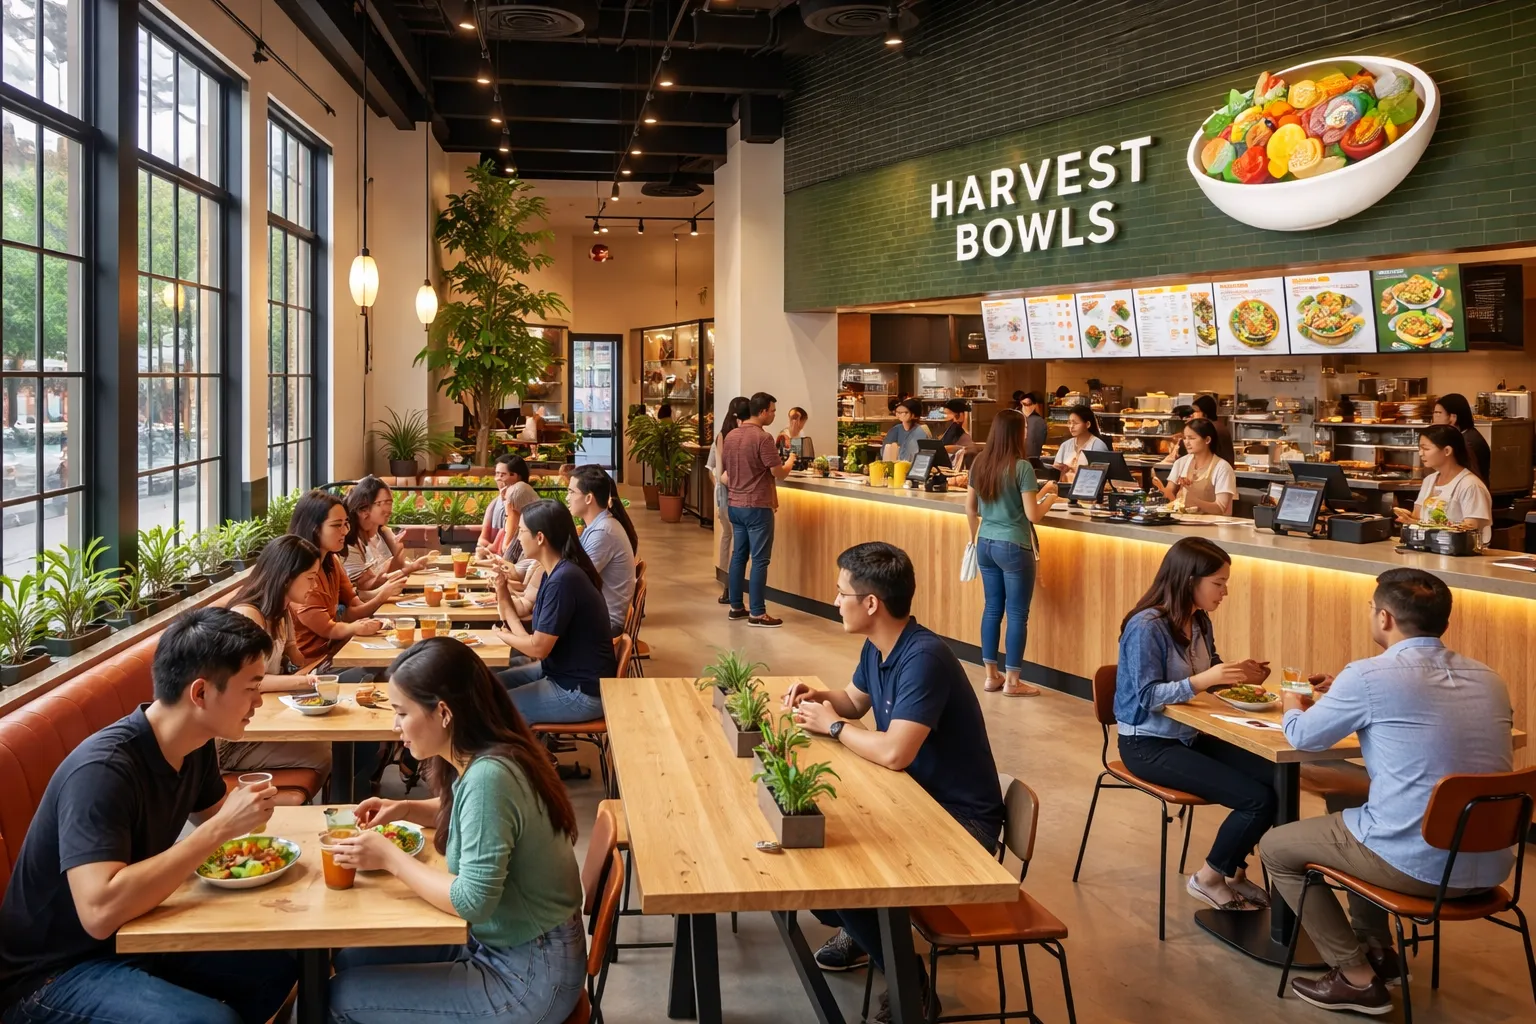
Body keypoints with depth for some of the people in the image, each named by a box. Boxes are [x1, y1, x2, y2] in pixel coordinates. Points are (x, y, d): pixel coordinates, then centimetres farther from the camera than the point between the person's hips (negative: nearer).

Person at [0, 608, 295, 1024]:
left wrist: (244, 817, -8)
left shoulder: (195, 745, -4)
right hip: (52, 972, -8)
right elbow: (100, 912, -38)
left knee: (276, 968, 4)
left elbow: (209, 814, 16)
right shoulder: (102, 771, -29)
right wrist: (220, 829, -33)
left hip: (132, 936, 8)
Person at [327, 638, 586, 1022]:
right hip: (500, 940, 9)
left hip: (527, 976, -8)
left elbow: (471, 901, -28)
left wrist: (390, 857, -16)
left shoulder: (488, 776, -28)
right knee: (352, 958, 15)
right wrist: (406, 809, 5)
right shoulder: (479, 757, -1)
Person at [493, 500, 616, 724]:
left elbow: (538, 648, -20)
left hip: (582, 691, -10)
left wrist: (500, 635, -2)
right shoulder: (557, 572, 6)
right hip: (564, 672, 10)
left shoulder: (563, 580, -25)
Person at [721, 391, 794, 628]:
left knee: (738, 555, 14)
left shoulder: (730, 436, 8)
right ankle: (757, 613, -1)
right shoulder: (763, 437, -16)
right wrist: (789, 462, 6)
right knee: (759, 559, -3)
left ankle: (736, 607, 19)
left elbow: (724, 470, 17)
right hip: (757, 506, -8)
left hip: (734, 504, 8)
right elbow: (779, 474, -14)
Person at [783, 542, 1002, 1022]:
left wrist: (831, 726, -19)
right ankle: (853, 928, 29)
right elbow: (855, 701, 21)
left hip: (962, 820, -9)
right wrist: (816, 697, -1)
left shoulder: (924, 657, -29)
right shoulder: (877, 647, 1)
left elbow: (894, 753, -36)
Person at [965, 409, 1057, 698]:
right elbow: (1032, 514, -15)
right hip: (1013, 547, -6)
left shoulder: (979, 463, 4)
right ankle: (1012, 681, 8)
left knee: (992, 608, 14)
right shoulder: (1022, 467, -15)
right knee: (1017, 613, 3)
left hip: (986, 544, 6)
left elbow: (970, 509, 11)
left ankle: (991, 675, 20)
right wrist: (1048, 496, 3)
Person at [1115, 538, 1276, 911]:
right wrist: (1204, 679, -32)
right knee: (1257, 799, -17)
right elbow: (1147, 697, -23)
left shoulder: (1199, 622, 3)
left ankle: (1234, 871, 9)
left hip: (1193, 736, 8)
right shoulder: (1147, 626, -20)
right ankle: (1208, 879, 5)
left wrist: (1238, 674, -5)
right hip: (1149, 745, -8)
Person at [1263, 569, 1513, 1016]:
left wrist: (1293, 709, 25)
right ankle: (1376, 947, 37)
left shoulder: (1370, 676, -13)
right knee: (1351, 815, 33)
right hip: (1490, 866, 7)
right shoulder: (1489, 680, 7)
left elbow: (1304, 736, 3)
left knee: (1277, 847, 15)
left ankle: (1357, 977, 14)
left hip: (1418, 865, -7)